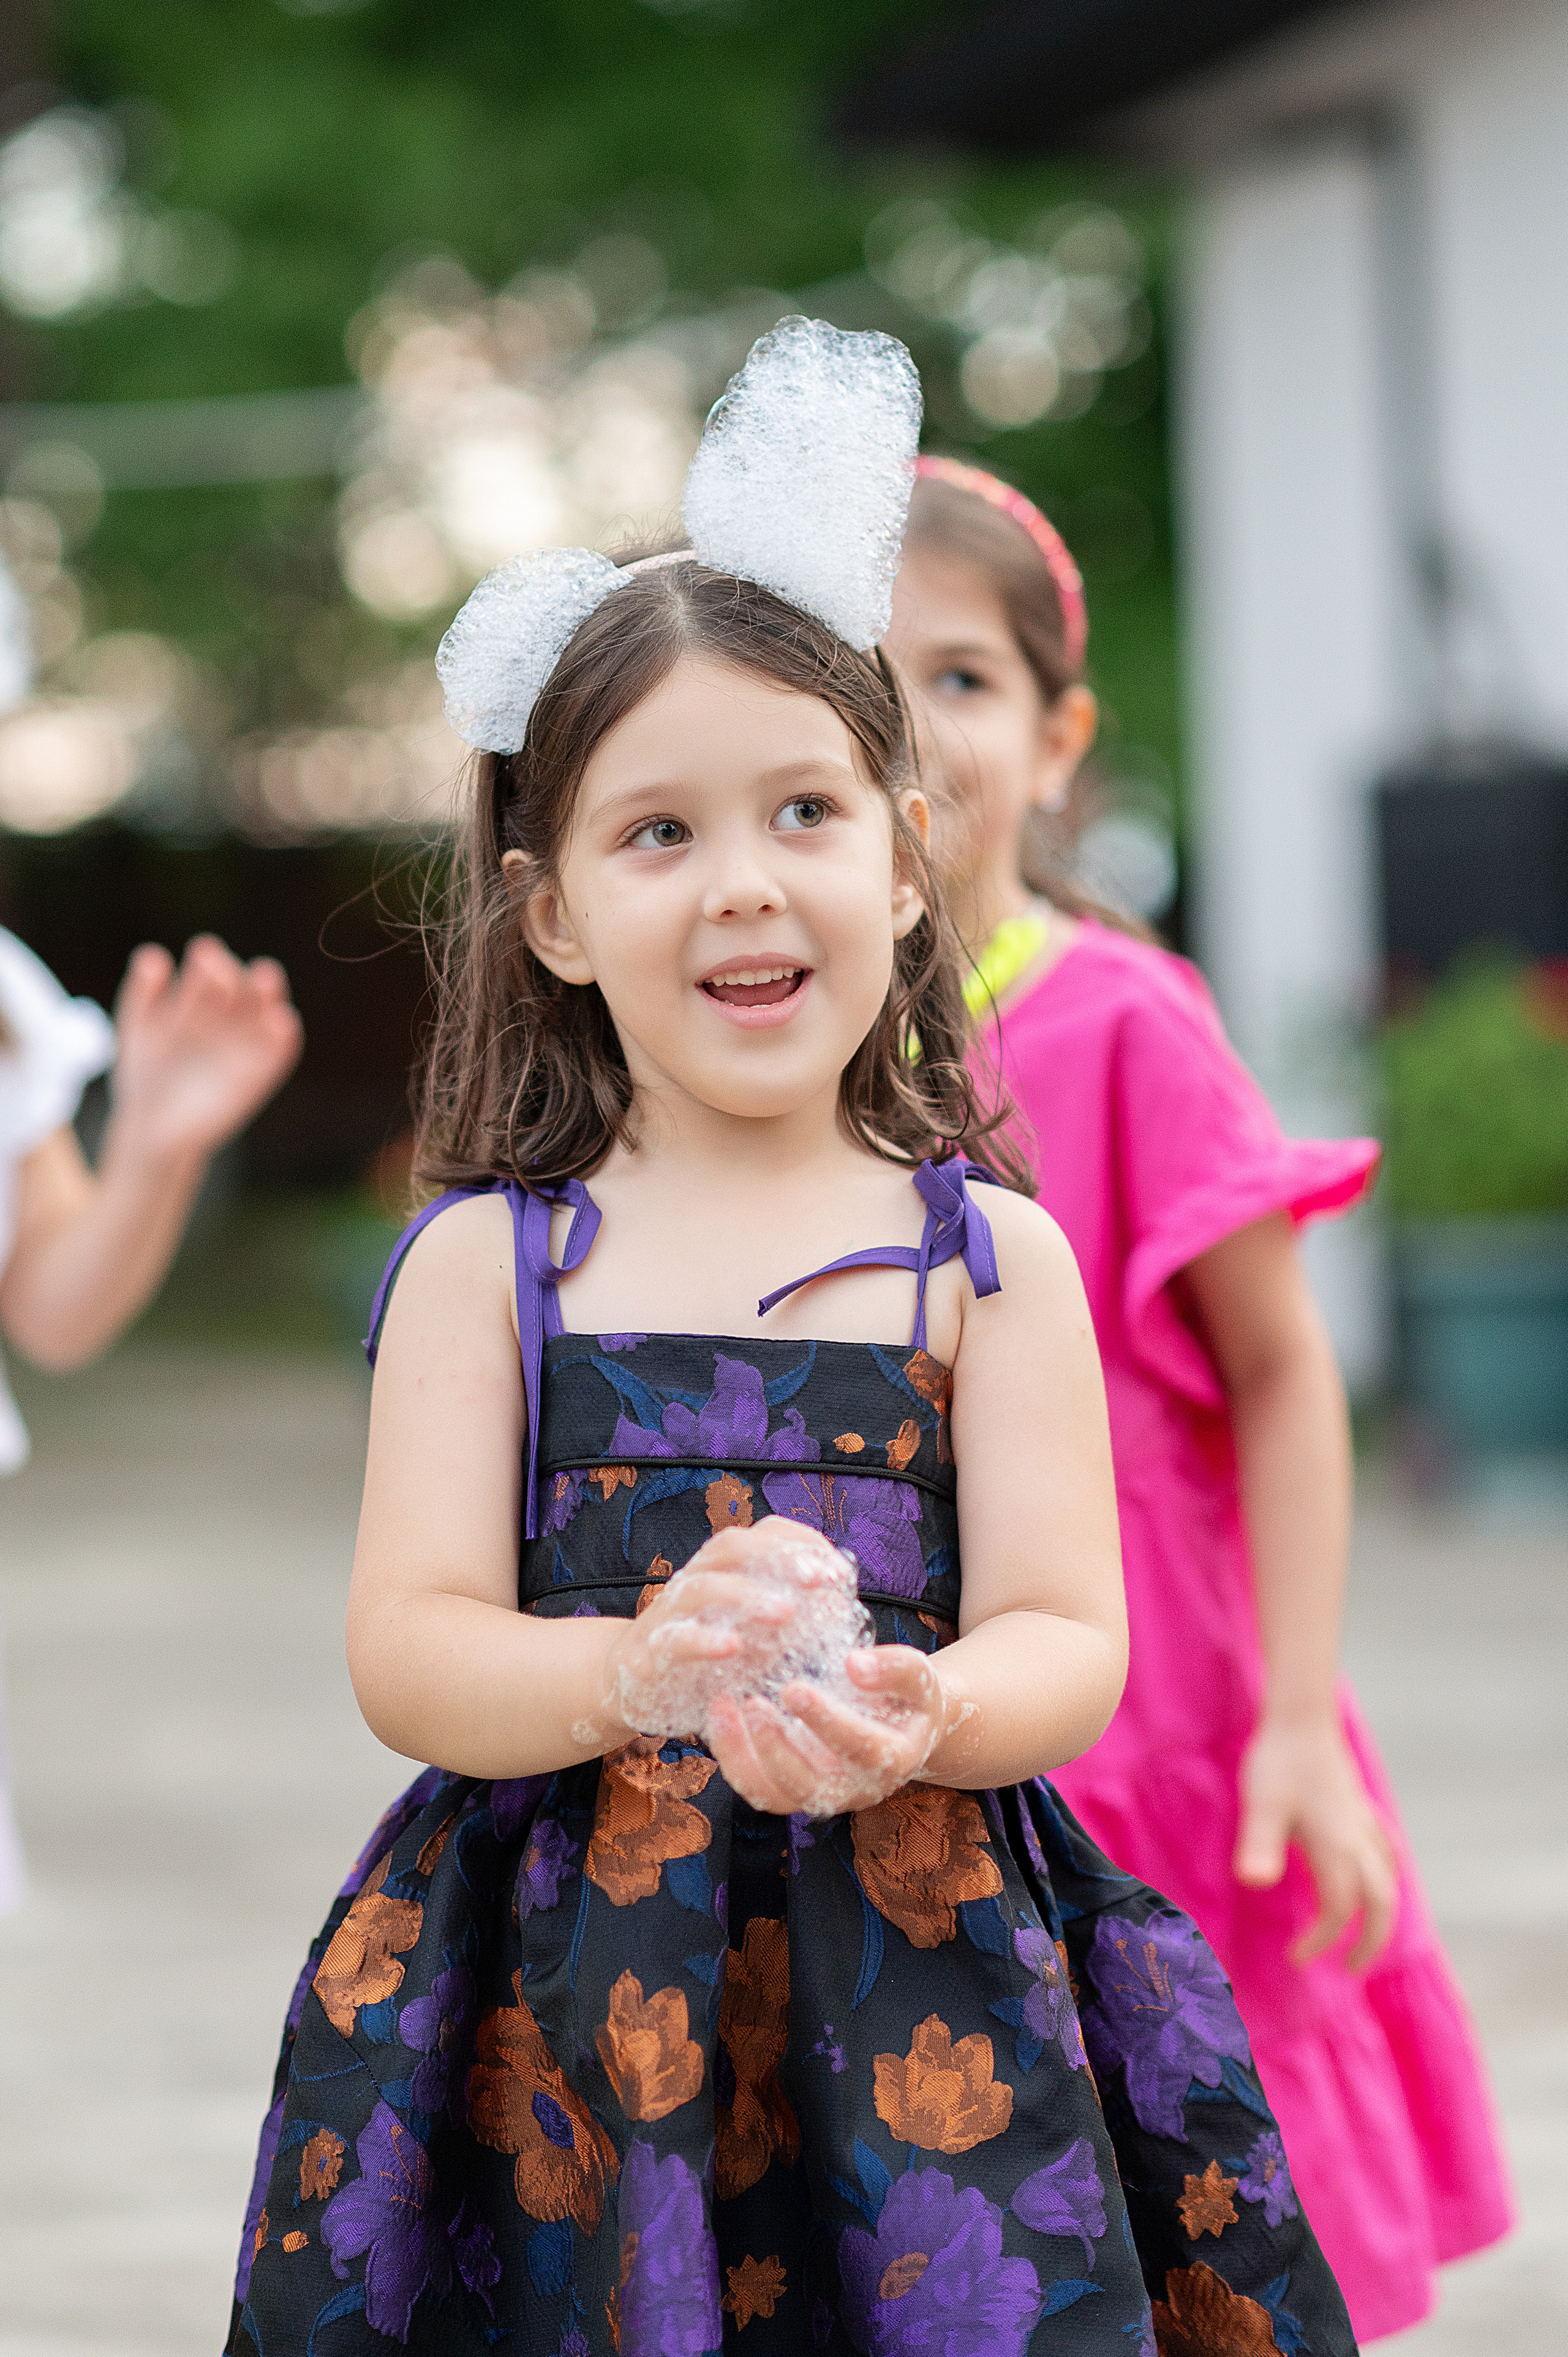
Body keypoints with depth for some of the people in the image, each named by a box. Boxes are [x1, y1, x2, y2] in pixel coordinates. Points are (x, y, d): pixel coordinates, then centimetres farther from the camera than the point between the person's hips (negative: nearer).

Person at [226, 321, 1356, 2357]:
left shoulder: (991, 1259, 4)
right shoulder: (486, 1264, 4)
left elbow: (1069, 1644, -2)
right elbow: (404, 1653, -4)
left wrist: (917, 1712, -25)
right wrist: (639, 1675, -24)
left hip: (919, 1957, 0)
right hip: (570, 1981, 0)